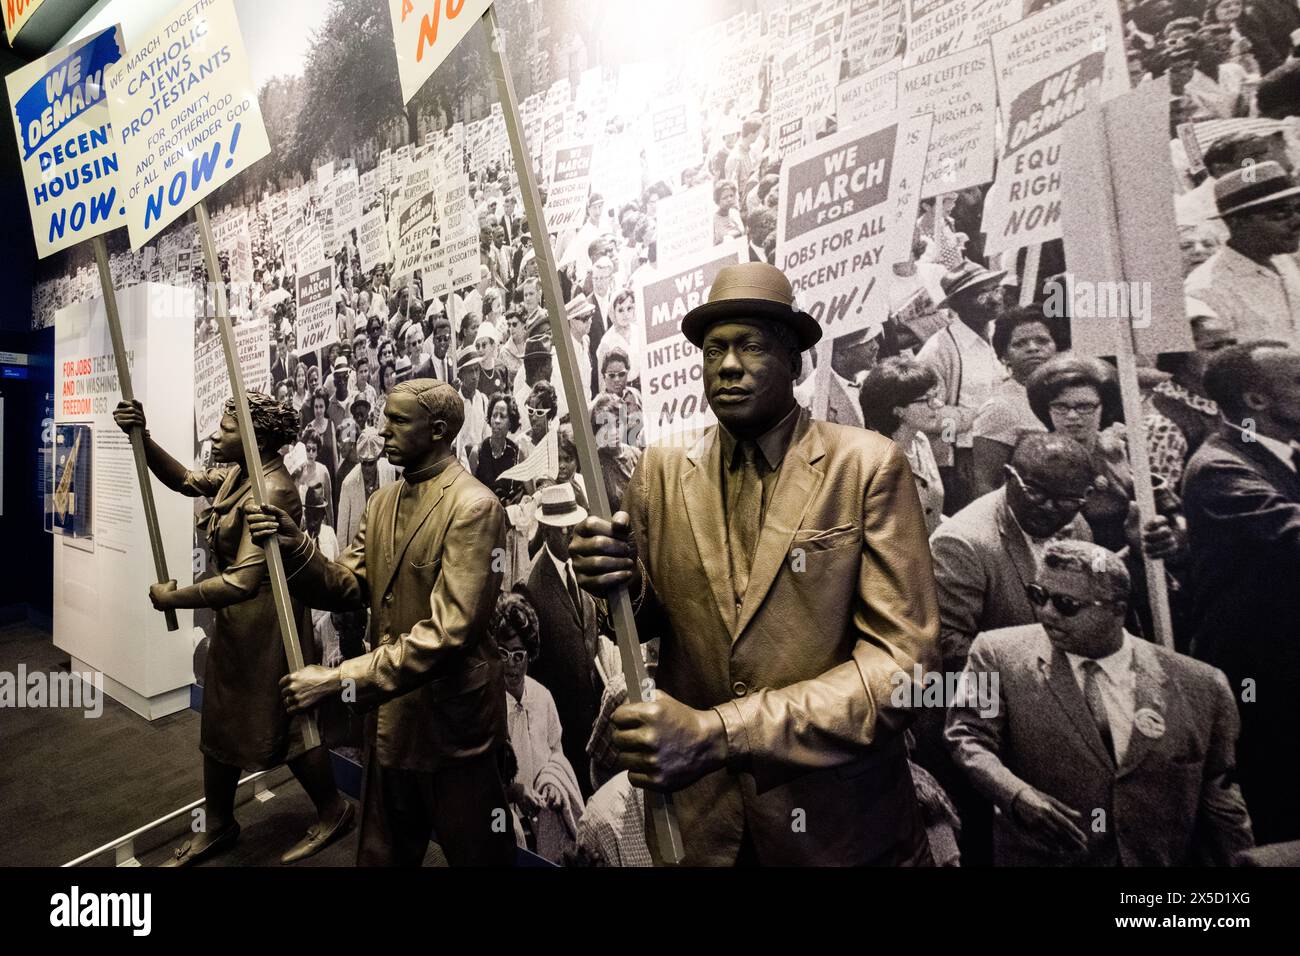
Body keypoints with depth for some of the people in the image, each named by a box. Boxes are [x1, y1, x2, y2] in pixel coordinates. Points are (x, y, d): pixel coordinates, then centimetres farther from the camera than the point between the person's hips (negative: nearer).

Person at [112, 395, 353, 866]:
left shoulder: (270, 492, -28)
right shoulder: (237, 474, 2)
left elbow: (242, 582, -31)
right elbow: (185, 479, 13)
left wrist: (172, 598, -17)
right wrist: (141, 436, -3)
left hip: (266, 621, -9)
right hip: (234, 620, 10)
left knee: (282, 726, 6)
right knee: (219, 723, 20)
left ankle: (334, 813, 28)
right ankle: (218, 826, 39)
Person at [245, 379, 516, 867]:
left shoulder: (473, 507, -20)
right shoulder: (381, 502, 8)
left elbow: (448, 633, -26)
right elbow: (347, 588, 4)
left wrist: (338, 680, -25)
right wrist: (295, 546, -14)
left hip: (451, 724, -7)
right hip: (388, 718, 7)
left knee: (474, 852, 13)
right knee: (381, 853, 24)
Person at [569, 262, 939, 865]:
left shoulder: (869, 466, -12)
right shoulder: (662, 469, -1)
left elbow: (903, 659, -17)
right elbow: (647, 620, 6)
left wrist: (719, 732, -24)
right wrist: (619, 582, -18)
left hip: (838, 821, -2)